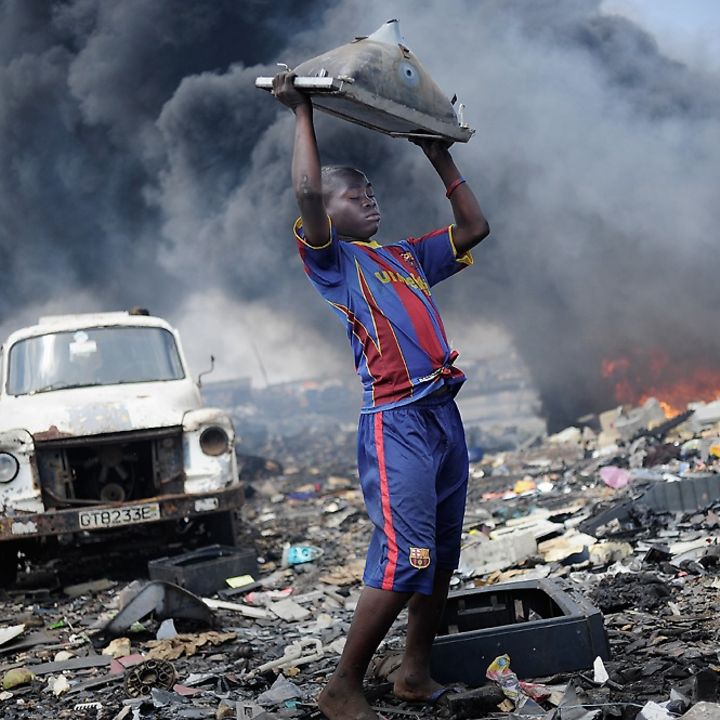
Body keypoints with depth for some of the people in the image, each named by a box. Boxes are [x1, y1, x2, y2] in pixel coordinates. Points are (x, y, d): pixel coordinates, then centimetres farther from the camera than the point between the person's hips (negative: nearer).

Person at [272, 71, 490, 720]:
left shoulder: (406, 257, 22)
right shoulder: (334, 260, 1)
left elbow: (475, 228, 29)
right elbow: (307, 191, -16)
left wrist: (442, 158, 27)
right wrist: (302, 113, -7)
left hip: (445, 415, 8)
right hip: (396, 422, -8)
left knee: (443, 557, 9)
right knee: (404, 561, -14)